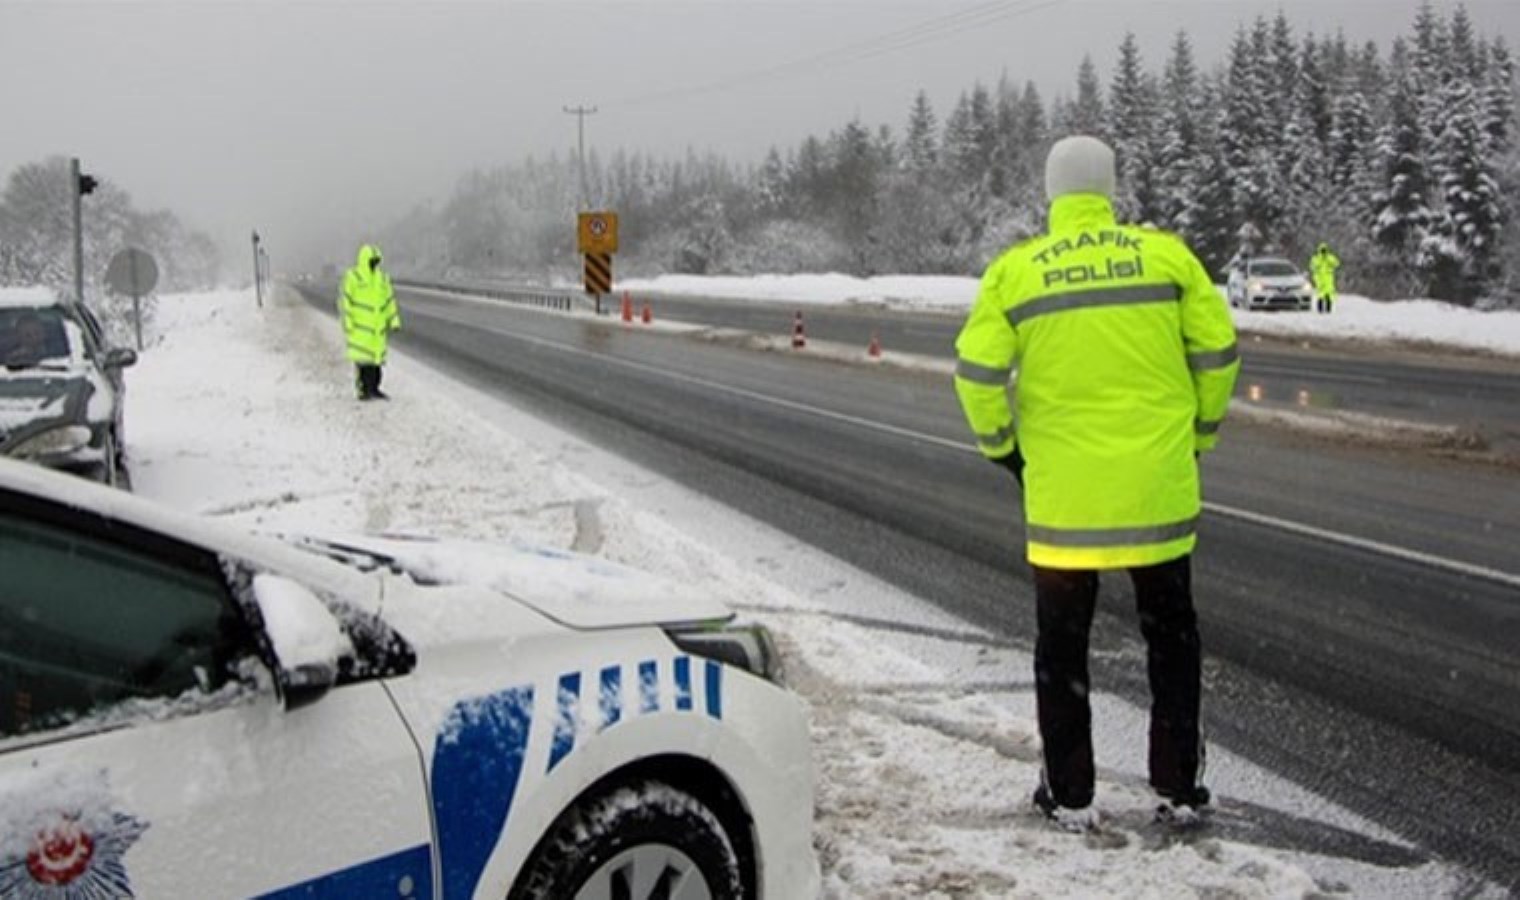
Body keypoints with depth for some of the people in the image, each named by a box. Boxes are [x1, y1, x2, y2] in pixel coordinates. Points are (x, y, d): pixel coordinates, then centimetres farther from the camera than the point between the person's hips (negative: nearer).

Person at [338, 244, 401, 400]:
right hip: (360, 326, -6)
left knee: (376, 356, 7)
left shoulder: (382, 278, 8)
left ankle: (374, 389, 14)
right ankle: (363, 390, -1)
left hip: (377, 327, 6)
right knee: (362, 358, -6)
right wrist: (347, 323, -15)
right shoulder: (352, 277, -9)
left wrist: (394, 321, 4)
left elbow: (390, 300, 11)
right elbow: (344, 301, -10)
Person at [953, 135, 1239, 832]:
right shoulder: (1165, 253, -1)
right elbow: (1217, 349, 1)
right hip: (1157, 486, 1)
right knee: (1170, 635, 17)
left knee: (1062, 644, 13)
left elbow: (977, 371, -6)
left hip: (1062, 491, -1)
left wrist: (1000, 445, 9)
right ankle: (1178, 787, 23)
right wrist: (1200, 431, 15)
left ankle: (1070, 795, 18)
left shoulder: (1014, 270, -2)